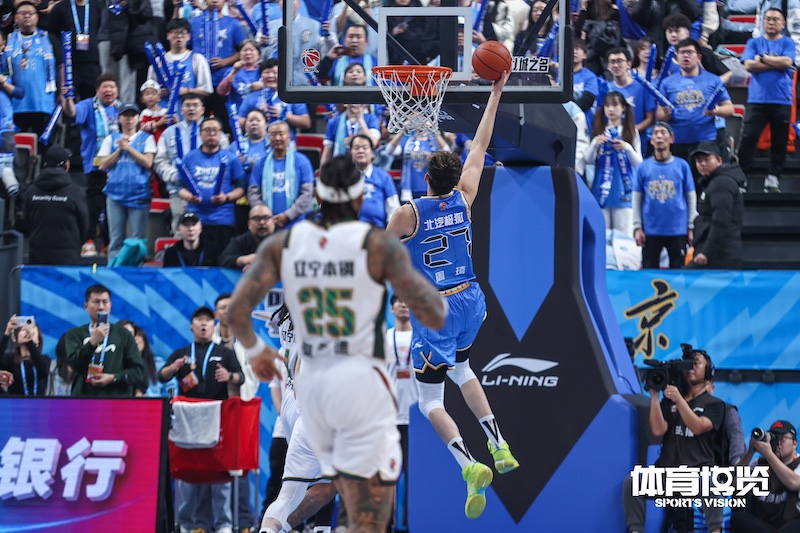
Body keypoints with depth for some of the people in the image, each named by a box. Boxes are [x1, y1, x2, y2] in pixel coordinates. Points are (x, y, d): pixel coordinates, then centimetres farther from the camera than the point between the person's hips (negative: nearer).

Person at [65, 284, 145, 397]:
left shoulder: (123, 335, 11)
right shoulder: (75, 334, 12)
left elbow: (138, 371, 7)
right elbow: (75, 364, -3)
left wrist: (113, 378, -8)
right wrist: (93, 342, -15)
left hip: (117, 398, 0)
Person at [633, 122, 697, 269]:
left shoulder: (682, 166, 3)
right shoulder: (643, 167, 4)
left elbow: (691, 197, 5)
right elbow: (637, 200, 6)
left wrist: (691, 226, 2)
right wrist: (637, 227, 0)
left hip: (678, 229, -1)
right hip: (651, 229, 1)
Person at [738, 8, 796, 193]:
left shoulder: (788, 43, 8)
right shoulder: (754, 43, 11)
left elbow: (787, 62, -10)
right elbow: (749, 65, -4)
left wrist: (762, 58, -3)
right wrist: (776, 63, -6)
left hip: (782, 101, 0)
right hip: (757, 99, 0)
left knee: (779, 141, 1)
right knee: (749, 137, -8)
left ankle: (773, 178, 8)